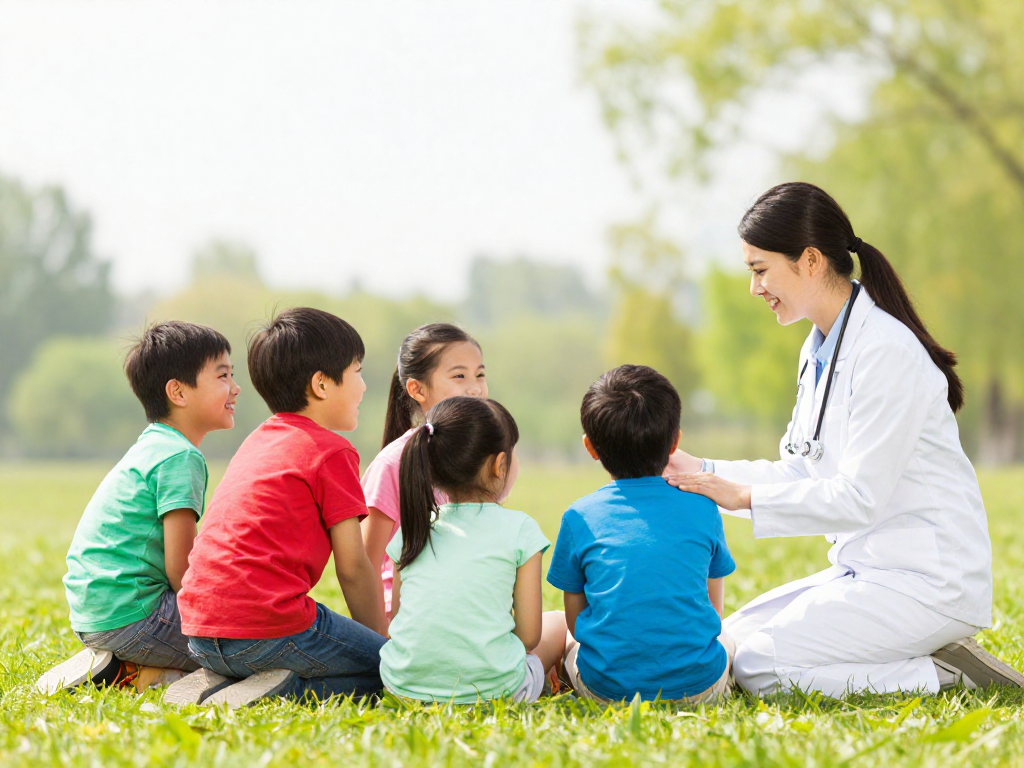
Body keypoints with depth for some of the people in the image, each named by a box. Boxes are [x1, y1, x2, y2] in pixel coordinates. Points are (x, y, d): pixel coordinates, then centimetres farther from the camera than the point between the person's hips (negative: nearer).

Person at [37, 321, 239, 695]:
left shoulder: (151, 447, 19)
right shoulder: (180, 457, -12)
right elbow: (179, 567, -15)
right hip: (131, 616, -10)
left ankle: (117, 667, 10)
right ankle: (151, 676, -11)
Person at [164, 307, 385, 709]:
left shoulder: (258, 440, 22)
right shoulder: (332, 451, -2)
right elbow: (352, 567, -1)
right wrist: (381, 641, 13)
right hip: (267, 627, -8)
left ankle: (217, 683, 6)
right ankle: (285, 689, -15)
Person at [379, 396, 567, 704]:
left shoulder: (411, 530, 7)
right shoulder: (519, 528, -4)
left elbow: (396, 621, 11)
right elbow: (529, 635, -3)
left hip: (404, 687, 3)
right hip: (490, 688, -3)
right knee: (557, 623, 26)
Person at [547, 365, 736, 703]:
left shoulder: (579, 518, 2)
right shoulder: (703, 510, 5)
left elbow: (576, 622, 9)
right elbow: (713, 611, 14)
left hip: (607, 687, -1)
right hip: (697, 686, 1)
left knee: (566, 638, 30)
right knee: (725, 641, 34)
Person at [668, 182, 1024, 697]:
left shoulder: (887, 350, -19)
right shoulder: (819, 350, 10)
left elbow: (859, 497, -21)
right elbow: (800, 471, 14)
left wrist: (745, 496, -19)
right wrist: (702, 472, 4)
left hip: (927, 583, -10)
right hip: (865, 568, 10)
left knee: (757, 667, -17)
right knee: (732, 639, 6)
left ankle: (945, 675, -7)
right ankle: (926, 658, 6)